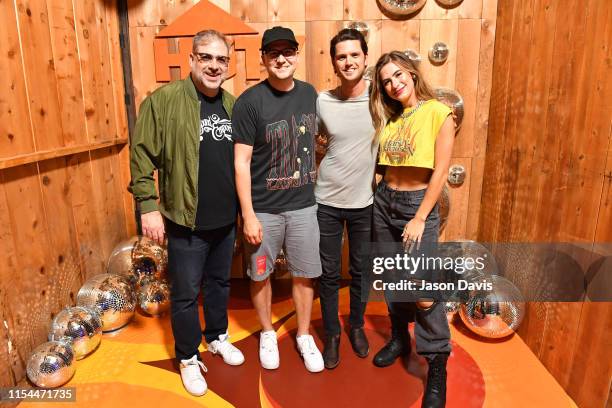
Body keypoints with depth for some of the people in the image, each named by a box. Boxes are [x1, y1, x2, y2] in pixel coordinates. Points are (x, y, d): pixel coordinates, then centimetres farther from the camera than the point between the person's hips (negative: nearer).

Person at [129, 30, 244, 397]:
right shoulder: (164, 100, -11)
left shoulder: (233, 104, 6)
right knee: (186, 294, 9)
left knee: (220, 283, 21)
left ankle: (218, 337, 44)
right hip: (186, 223, -5)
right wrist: (148, 206, -13)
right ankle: (188, 358, 30)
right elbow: (142, 155, -10)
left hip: (226, 220, 5)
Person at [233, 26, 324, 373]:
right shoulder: (250, 101, -12)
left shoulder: (309, 93, 2)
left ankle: (304, 336, 35)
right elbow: (241, 162, -12)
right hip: (264, 209, -3)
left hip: (304, 205, 3)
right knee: (261, 275, 13)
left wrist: (316, 186, 12)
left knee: (305, 274, 13)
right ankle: (268, 333, 38)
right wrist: (248, 215, -14)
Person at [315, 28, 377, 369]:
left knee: (361, 271, 16)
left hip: (365, 202, 0)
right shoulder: (321, 101, -7)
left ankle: (357, 326, 41)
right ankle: (332, 333, 33)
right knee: (329, 274, 11)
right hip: (327, 202, 0)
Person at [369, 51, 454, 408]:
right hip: (384, 202, 6)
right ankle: (399, 337, 35)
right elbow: (385, 164, 12)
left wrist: (420, 218, -14)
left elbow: (440, 171, -11)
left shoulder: (439, 112, -7)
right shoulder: (389, 118, 10)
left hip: (419, 203, -5)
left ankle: (437, 366, 11)